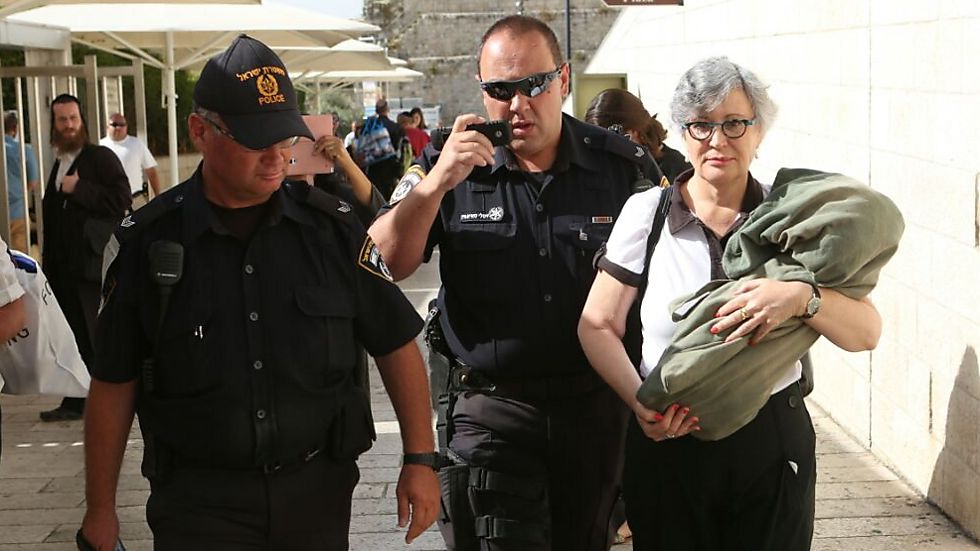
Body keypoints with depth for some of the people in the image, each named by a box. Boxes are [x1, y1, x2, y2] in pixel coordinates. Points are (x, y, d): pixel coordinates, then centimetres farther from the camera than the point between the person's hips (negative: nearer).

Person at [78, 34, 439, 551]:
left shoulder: (333, 227, -2)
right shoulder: (145, 241, -5)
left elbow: (396, 346, 4)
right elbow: (114, 385, 2)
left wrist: (420, 459, -1)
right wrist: (100, 508, 4)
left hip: (317, 492, 2)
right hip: (197, 503, -1)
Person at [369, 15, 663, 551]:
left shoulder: (622, 165, -2)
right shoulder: (446, 168, -2)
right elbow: (380, 266, -11)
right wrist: (436, 183, -25)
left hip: (598, 406, 2)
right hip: (491, 413, -1)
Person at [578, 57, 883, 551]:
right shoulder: (646, 212, -3)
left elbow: (866, 333, -7)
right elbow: (598, 326, -1)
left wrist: (801, 296, -27)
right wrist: (639, 401, -17)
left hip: (772, 441, 1)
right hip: (668, 442, 0)